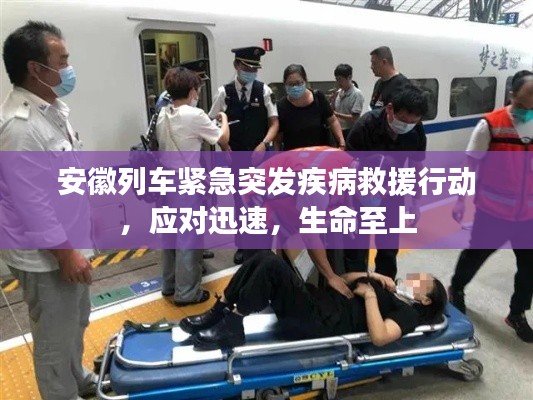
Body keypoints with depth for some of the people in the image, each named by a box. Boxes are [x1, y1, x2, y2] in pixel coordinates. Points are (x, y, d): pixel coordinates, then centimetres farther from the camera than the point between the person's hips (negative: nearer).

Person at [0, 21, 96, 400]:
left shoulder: (53, 107, 6)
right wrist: (64, 252, -21)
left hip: (70, 240, 10)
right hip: (46, 256, -10)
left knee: (77, 321, 27)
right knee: (56, 335, 11)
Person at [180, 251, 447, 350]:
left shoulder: (409, 313, 3)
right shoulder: (387, 290, 27)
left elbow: (380, 337, -17)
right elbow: (343, 279, 27)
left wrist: (369, 295, -10)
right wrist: (371, 276, 13)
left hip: (318, 323, -8)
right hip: (316, 301, 8)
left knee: (272, 265, -28)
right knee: (263, 258, -10)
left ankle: (230, 327, -14)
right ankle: (218, 314, -3)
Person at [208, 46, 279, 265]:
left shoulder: (264, 90, -5)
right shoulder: (224, 92, -3)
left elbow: (274, 122, -4)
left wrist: (264, 144, -19)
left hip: (261, 154, -1)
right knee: (240, 202, 11)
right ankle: (242, 245, 28)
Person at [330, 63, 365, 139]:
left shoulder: (357, 94, -10)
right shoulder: (338, 93, 7)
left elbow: (354, 118, -16)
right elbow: (332, 112, 13)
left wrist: (336, 114, -20)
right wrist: (333, 100, -4)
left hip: (350, 133, -6)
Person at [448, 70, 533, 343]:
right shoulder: (490, 125, -14)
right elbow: (470, 165, -8)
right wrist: (460, 200, -9)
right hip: (493, 211, -4)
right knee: (476, 254, 14)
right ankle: (456, 289, 41)